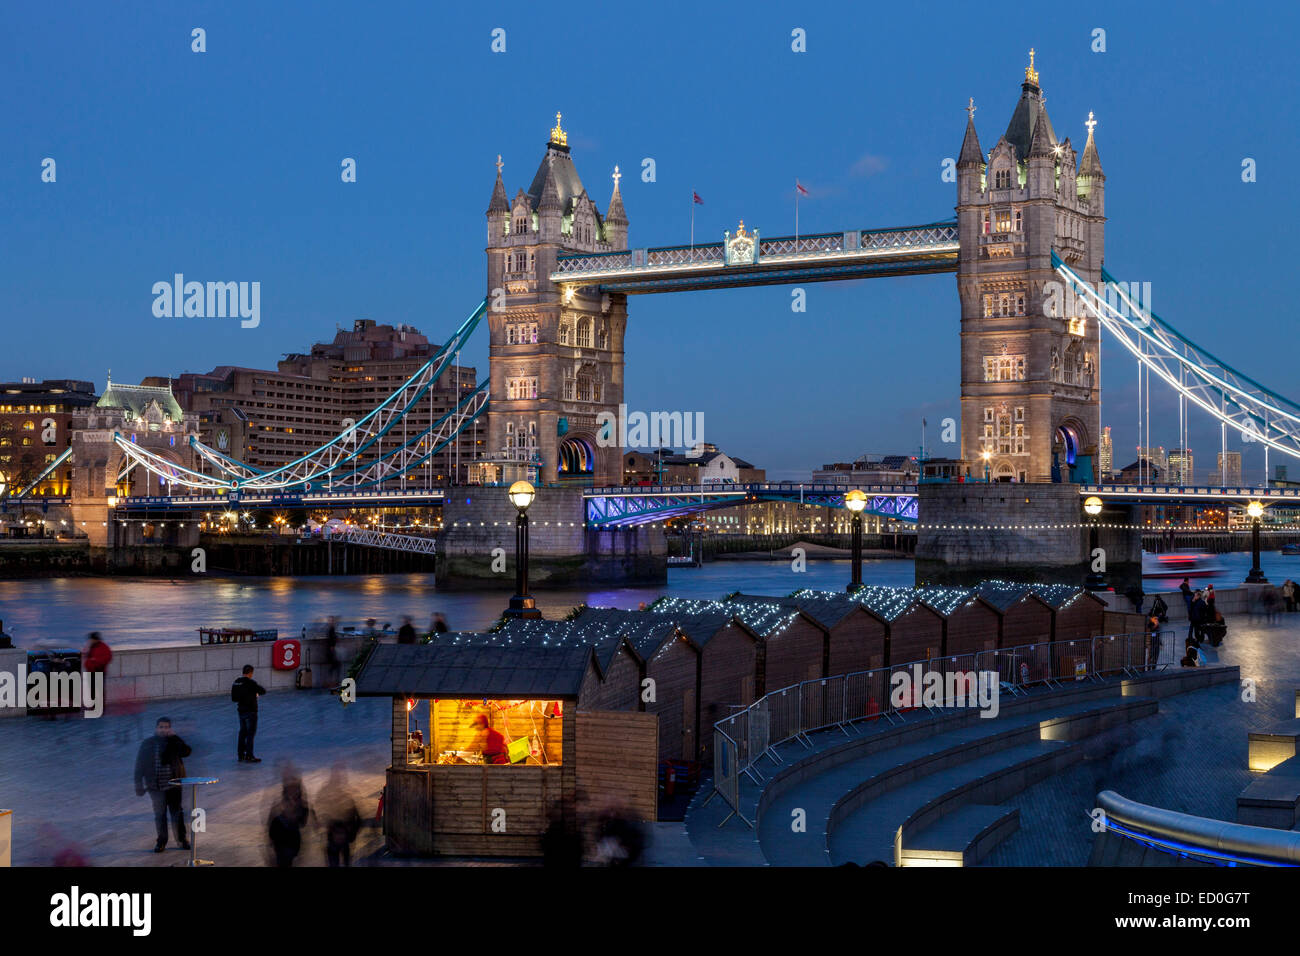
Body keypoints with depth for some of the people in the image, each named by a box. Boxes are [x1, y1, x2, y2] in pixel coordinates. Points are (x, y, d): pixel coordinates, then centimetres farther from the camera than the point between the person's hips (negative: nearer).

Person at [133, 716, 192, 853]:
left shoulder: (174, 742, 0)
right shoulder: (147, 744, -1)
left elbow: (186, 752, -18)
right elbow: (140, 765, 1)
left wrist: (174, 738, -20)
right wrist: (139, 785, -2)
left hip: (173, 784, 0)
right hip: (155, 786, 0)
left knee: (177, 812, 7)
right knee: (159, 814, 8)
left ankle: (182, 839, 18)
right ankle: (161, 841, 19)